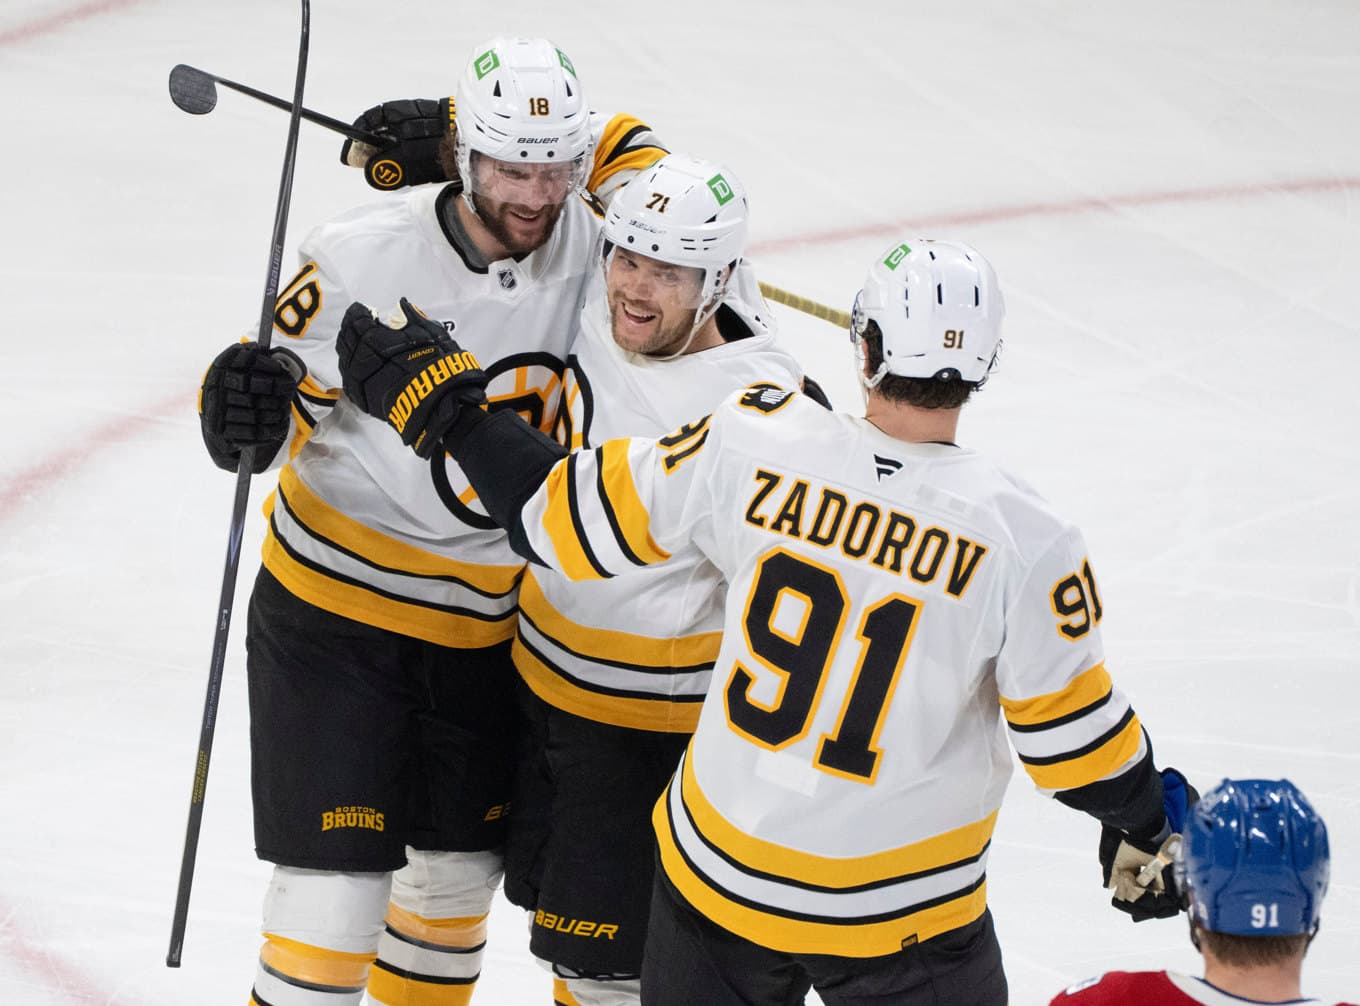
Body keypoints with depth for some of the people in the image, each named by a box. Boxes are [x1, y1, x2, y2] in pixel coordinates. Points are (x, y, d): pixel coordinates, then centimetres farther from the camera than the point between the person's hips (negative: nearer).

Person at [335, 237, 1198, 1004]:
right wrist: (1147, 822, 7)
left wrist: (442, 402, 7)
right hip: (899, 911, -3)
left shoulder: (754, 444, -15)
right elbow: (1070, 735, -13)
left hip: (720, 873, 3)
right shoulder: (1021, 538, -21)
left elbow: (575, 520, -5)